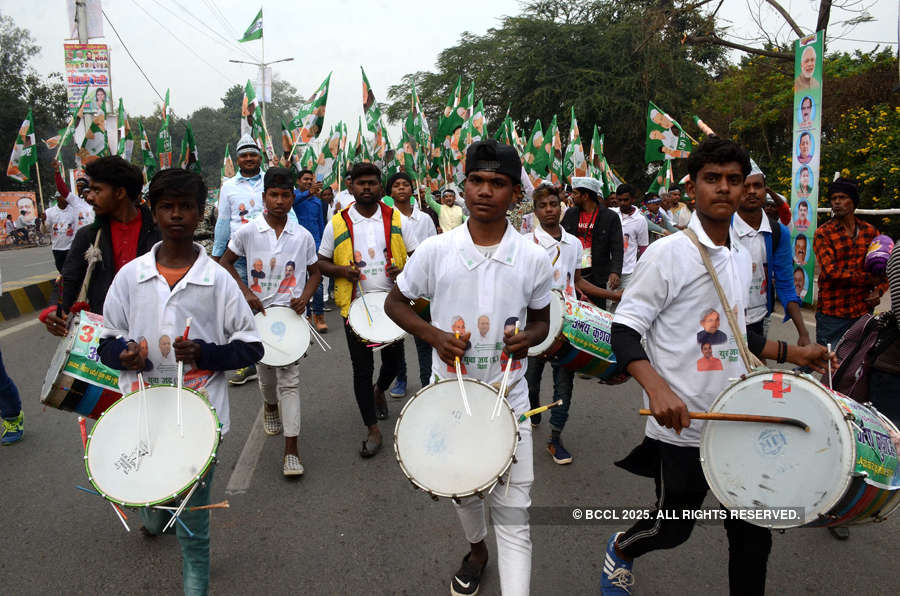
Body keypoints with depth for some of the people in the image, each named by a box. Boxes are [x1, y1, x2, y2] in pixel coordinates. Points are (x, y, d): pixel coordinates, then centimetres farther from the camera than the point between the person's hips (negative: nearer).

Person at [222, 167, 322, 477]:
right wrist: (246, 292, -8)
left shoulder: (303, 236, -1)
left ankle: (291, 450, -3)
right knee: (266, 373, 17)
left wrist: (304, 298, -9)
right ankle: (270, 406, 52)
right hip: (258, 312, 1)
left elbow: (314, 273, 9)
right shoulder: (247, 232, -5)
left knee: (289, 379, -5)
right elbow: (225, 263, 5)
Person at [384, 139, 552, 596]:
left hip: (507, 398, -1)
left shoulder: (534, 258, -8)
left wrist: (529, 338, -17)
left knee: (512, 511, -1)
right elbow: (395, 303, 2)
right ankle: (476, 549, 54)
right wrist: (434, 335, -15)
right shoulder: (435, 250, -9)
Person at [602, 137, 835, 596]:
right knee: (673, 527, 12)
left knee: (753, 532, 12)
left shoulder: (742, 256, 9)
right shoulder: (667, 253, -14)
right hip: (682, 426, -6)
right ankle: (620, 550, 43)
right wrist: (656, 388, -32)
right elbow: (623, 332, -17)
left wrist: (791, 353, 10)